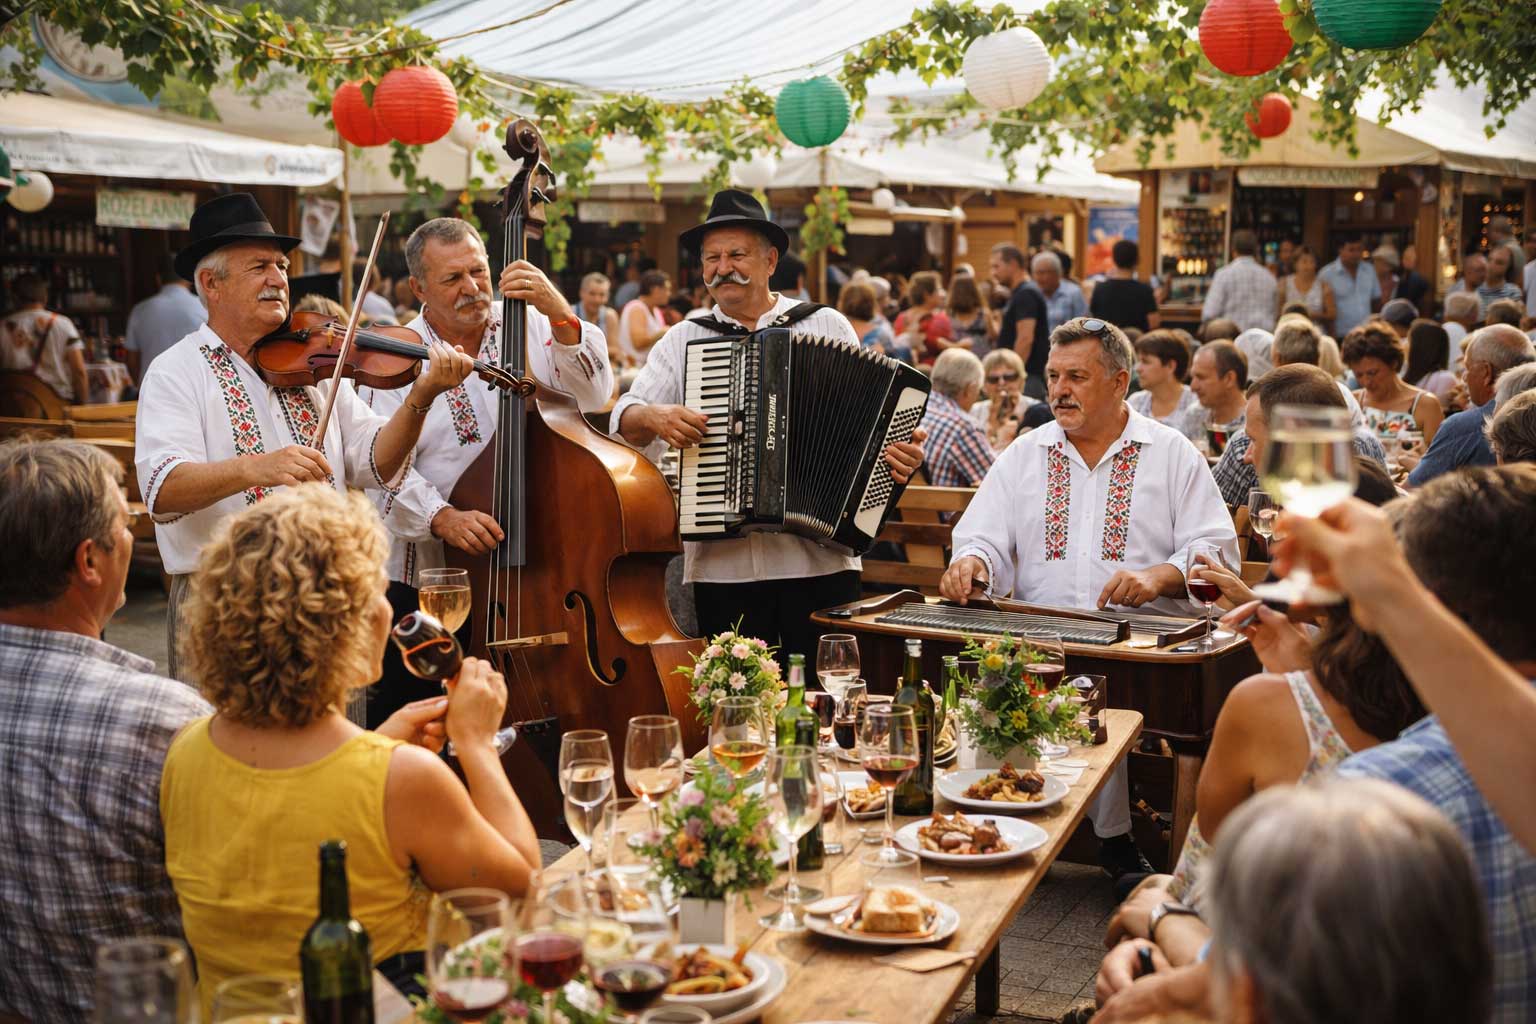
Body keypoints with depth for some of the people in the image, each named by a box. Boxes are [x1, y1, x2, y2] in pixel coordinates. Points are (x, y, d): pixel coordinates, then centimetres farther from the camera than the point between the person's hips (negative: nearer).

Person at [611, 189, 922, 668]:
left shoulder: (828, 326, 8)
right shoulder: (683, 340, 13)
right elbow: (624, 423, 8)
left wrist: (900, 455, -13)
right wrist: (654, 417, -13)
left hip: (819, 561, -1)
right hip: (721, 568, 1)